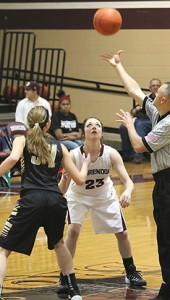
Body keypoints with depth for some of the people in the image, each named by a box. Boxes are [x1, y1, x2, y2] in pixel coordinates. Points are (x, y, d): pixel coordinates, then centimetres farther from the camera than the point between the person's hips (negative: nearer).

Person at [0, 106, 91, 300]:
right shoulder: (59, 147, 19)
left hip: (32, 199, -4)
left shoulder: (22, 140, 11)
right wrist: (85, 164, 39)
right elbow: (79, 179, 19)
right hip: (56, 200, 4)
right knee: (58, 243, 33)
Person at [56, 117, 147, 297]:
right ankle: (64, 278, -10)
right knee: (73, 230, -22)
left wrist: (127, 192, -55)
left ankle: (131, 273, 28)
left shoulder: (111, 154, -29)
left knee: (122, 233, 5)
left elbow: (127, 180, -33)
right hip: (78, 195, -2)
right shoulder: (73, 155, -31)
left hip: (104, 195, 2)